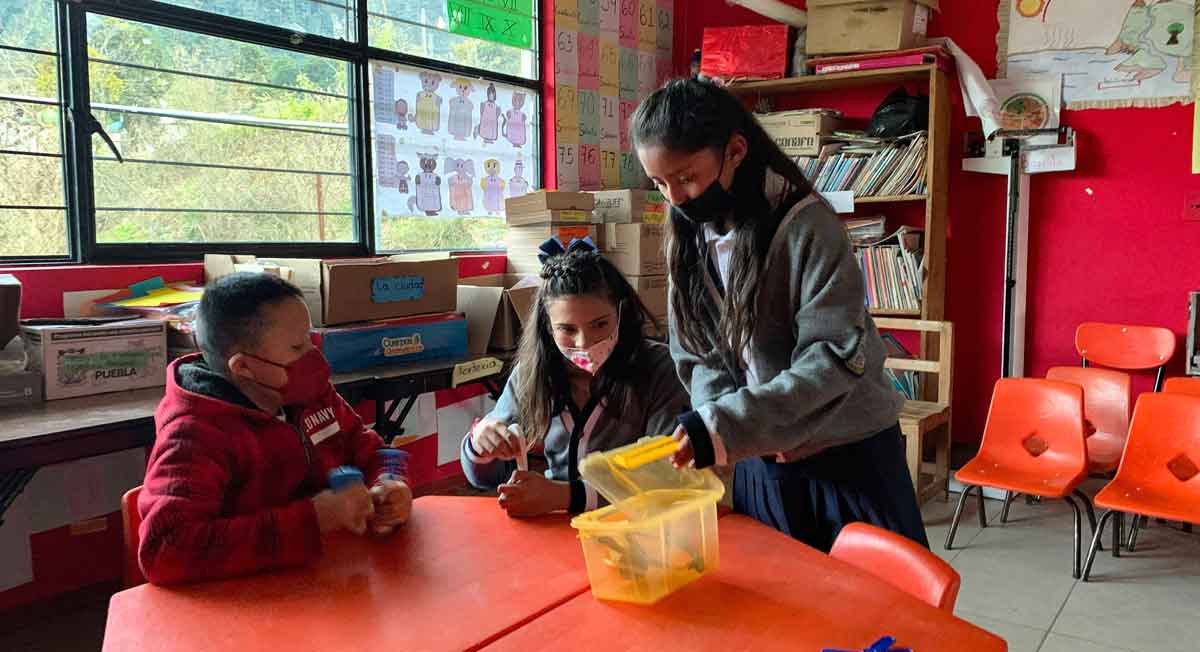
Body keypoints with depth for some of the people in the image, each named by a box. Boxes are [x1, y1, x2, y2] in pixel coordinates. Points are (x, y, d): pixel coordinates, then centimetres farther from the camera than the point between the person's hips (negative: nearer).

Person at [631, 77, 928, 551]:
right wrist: (717, 417, -17)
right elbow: (697, 357, 4)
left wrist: (726, 426, -30)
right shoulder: (689, 239, 0)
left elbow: (835, 358, -24)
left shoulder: (808, 225, -18)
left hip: (849, 455, -4)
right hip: (762, 460, 5)